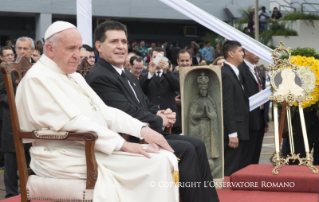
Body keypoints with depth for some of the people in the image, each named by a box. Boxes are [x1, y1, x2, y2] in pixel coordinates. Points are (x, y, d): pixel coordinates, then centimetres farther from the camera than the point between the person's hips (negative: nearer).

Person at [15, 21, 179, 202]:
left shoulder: (74, 77, 18)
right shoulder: (38, 79, -12)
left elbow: (104, 111, 14)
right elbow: (74, 123, -21)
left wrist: (142, 130, -1)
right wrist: (122, 144, -23)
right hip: (67, 157, -9)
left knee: (163, 158, -8)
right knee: (155, 163, -20)